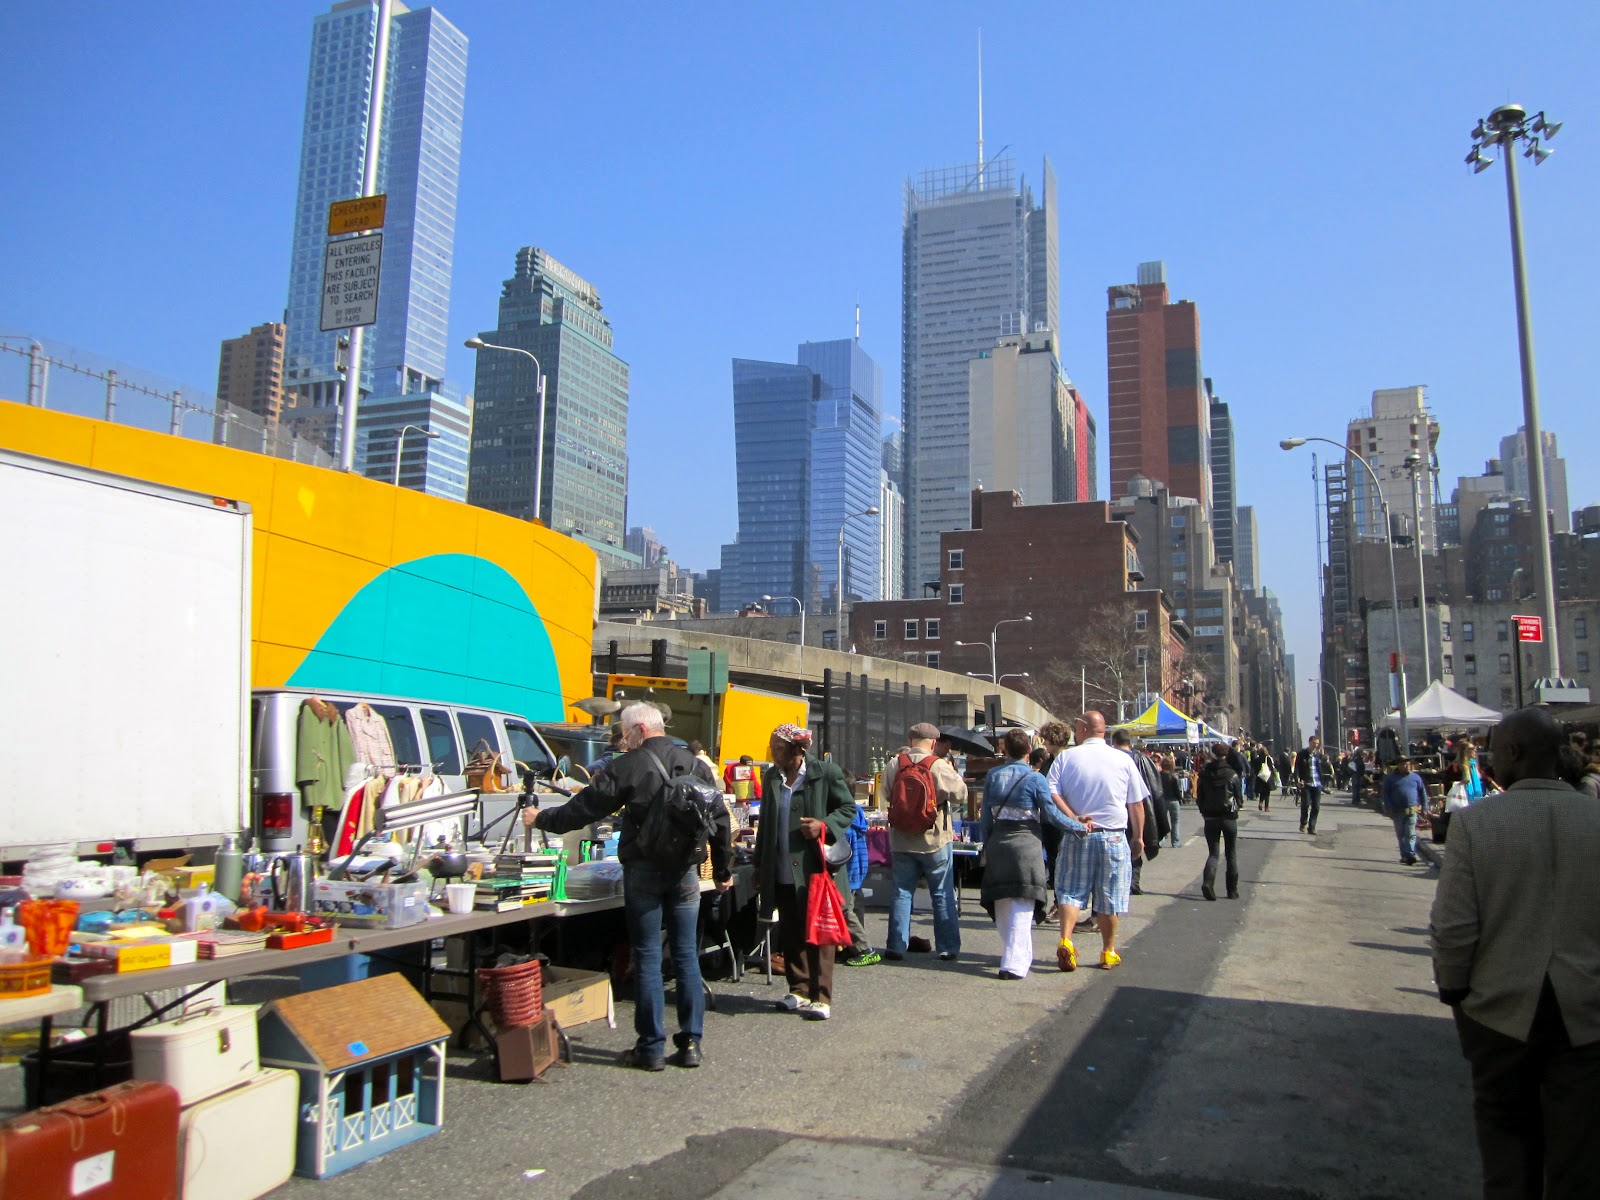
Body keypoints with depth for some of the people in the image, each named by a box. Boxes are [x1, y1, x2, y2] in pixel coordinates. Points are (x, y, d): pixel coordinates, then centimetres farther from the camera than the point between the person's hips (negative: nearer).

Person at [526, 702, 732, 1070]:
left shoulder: (628, 766, -8)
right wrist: (723, 870, 18)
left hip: (644, 871, -4)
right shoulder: (696, 766, 7)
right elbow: (720, 820, 9)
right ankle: (690, 1044, 13)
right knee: (687, 956, 9)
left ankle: (651, 1048, 8)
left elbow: (584, 808, -5)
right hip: (685, 871, 4)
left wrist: (541, 819, 10)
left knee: (647, 957, 3)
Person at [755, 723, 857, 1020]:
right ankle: (799, 990, 22)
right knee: (789, 934, 10)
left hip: (815, 867, -6)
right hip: (782, 870, 6)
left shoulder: (825, 772, -6)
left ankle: (821, 997, 4)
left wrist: (824, 825, -17)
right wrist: (760, 865, 18)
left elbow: (849, 808, 1)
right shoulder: (771, 777, 12)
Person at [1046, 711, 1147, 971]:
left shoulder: (1066, 757, -1)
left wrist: (1073, 818, -11)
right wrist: (1138, 837, 15)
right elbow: (1136, 804, 6)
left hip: (1077, 836, 0)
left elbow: (1051, 793, -11)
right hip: (1113, 837, 0)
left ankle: (1065, 940, -12)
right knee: (1108, 898, 9)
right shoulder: (1123, 760, 0)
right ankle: (1109, 952, 18)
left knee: (1070, 892, 6)